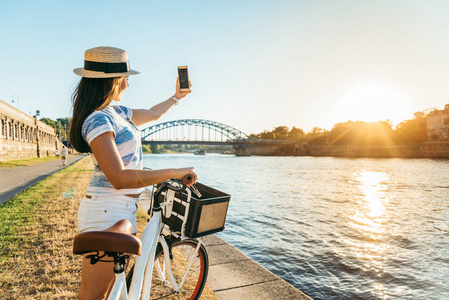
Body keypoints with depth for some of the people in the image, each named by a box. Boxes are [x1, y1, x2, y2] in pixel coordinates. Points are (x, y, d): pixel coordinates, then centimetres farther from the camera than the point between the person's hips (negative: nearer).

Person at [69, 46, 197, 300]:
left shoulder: (116, 113, 11)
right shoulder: (97, 120, -18)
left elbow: (153, 114, 29)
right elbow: (119, 178, -28)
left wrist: (177, 96, 35)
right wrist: (174, 172, -26)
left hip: (123, 211, 9)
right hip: (106, 214, -9)